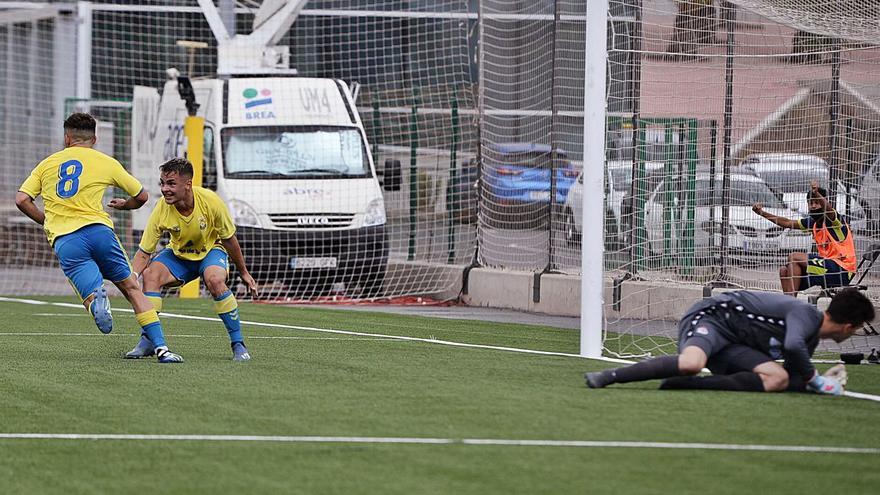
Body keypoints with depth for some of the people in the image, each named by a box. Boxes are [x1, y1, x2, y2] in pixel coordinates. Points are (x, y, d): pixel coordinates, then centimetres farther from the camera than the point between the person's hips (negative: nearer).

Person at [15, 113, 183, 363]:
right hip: (97, 229, 0)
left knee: (90, 294, -4)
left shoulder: (47, 164, 18)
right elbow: (141, 196, 20)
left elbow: (22, 199, 8)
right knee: (131, 287, 10)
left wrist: (46, 221, 24)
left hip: (63, 239, 0)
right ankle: (161, 347, 0)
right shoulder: (106, 163, 14)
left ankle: (96, 297, -43)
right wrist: (124, 205, 42)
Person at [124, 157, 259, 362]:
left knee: (215, 280, -34)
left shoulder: (210, 201, -28)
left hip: (211, 250, -2)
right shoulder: (161, 210, -25)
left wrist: (244, 273, -2)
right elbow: (144, 253, -18)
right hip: (178, 254, 2)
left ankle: (238, 344, -20)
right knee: (151, 274, -27)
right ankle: (148, 341, -15)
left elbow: (229, 239, -12)